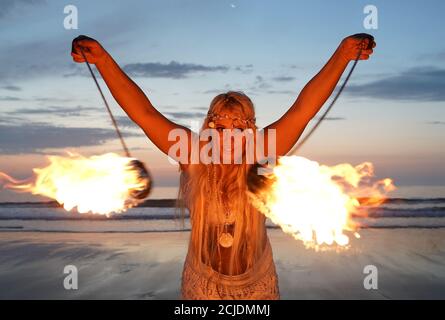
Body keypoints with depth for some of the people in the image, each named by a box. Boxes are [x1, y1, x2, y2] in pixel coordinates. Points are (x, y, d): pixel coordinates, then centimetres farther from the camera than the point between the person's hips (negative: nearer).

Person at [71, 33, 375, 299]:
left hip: (257, 282, 0)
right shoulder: (194, 156, -18)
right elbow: (143, 113, -23)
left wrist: (344, 51, -30)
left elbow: (304, 108, -24)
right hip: (203, 282, 0)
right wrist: (103, 59, -30)